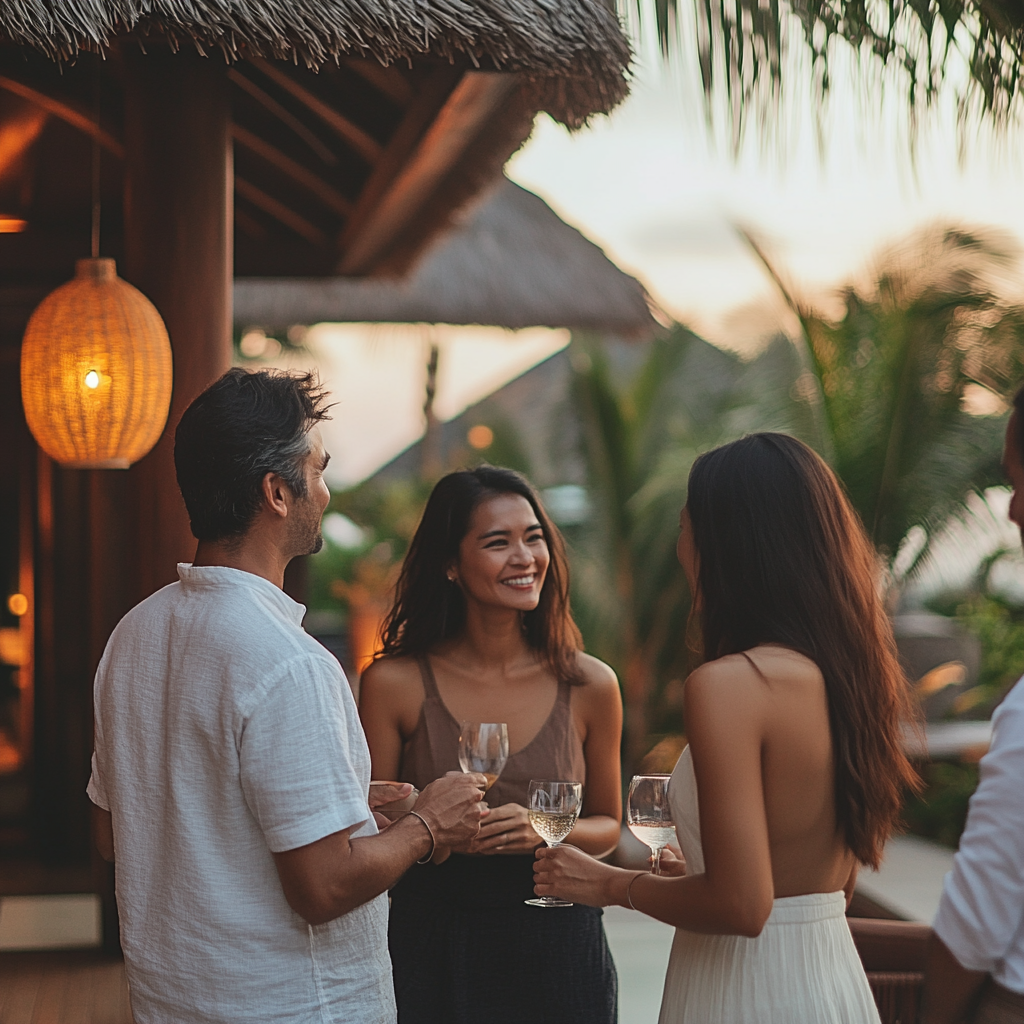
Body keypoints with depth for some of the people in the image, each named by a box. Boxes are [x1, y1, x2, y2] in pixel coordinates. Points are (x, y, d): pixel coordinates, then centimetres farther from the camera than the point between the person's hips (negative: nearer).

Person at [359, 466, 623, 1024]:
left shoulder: (589, 685, -4)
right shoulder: (394, 684, -8)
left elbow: (607, 826, 8)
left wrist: (542, 832, -13)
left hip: (558, 950, 1)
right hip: (434, 948, -1)